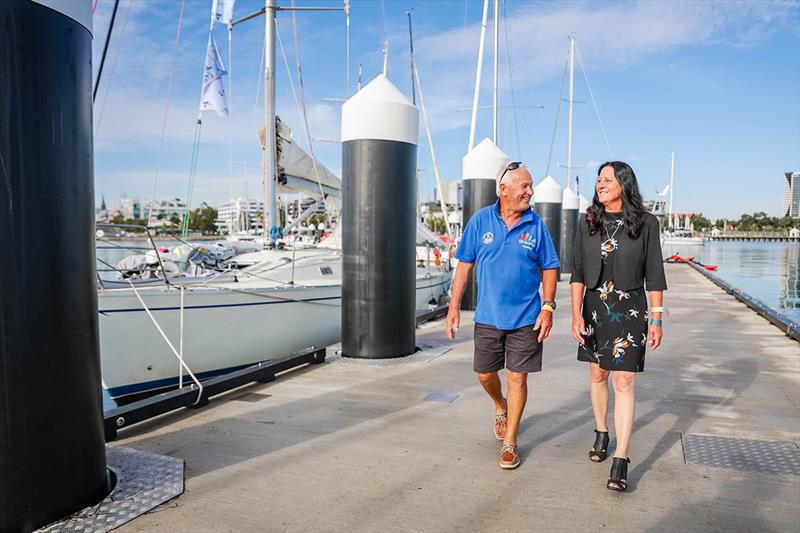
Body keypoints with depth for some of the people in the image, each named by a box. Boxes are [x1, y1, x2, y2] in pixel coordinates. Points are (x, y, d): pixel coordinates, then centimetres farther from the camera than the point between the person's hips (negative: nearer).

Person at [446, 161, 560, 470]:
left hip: (525, 318, -1)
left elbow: (549, 268, 4)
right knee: (484, 374, 11)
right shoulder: (480, 221, -2)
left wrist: (548, 307, -6)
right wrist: (454, 307, -2)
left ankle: (509, 442, 20)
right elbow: (464, 265, 1)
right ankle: (500, 407, 45)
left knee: (517, 378, 4)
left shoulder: (536, 225, -2)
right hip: (488, 317, 1)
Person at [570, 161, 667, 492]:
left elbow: (654, 275, -1)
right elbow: (578, 273, 1)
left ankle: (621, 461, 0)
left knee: (624, 383, -5)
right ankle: (601, 433, 35)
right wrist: (576, 314, -7)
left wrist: (656, 319, -2)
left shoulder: (645, 223, -4)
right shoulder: (587, 222, 2)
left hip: (630, 310, -3)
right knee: (597, 374, 14)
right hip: (594, 307, 3)